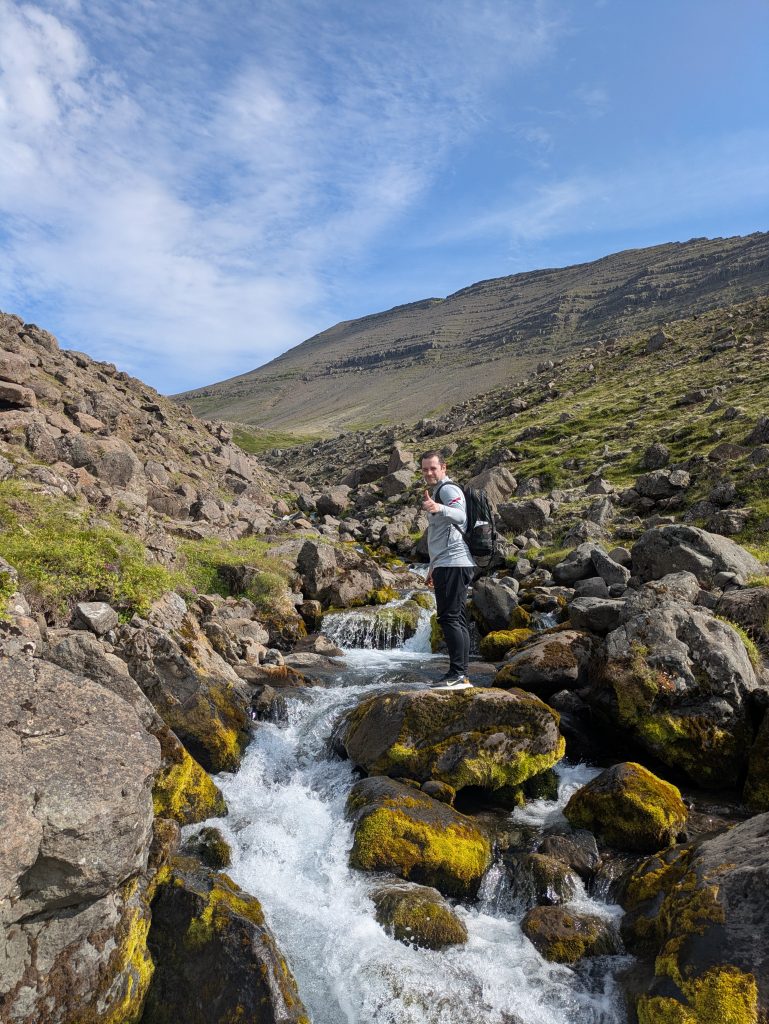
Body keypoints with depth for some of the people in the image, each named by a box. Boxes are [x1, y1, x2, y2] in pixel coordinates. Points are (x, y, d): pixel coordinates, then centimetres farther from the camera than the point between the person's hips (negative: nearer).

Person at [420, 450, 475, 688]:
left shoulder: (448, 489, -7)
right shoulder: (438, 492, 25)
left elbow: (459, 516, -29)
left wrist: (438, 509, -48)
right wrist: (433, 567, 32)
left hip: (453, 564, -11)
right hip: (448, 565, 11)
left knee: (449, 618, -13)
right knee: (457, 620, 10)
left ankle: (457, 673, -12)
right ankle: (462, 676, 15)